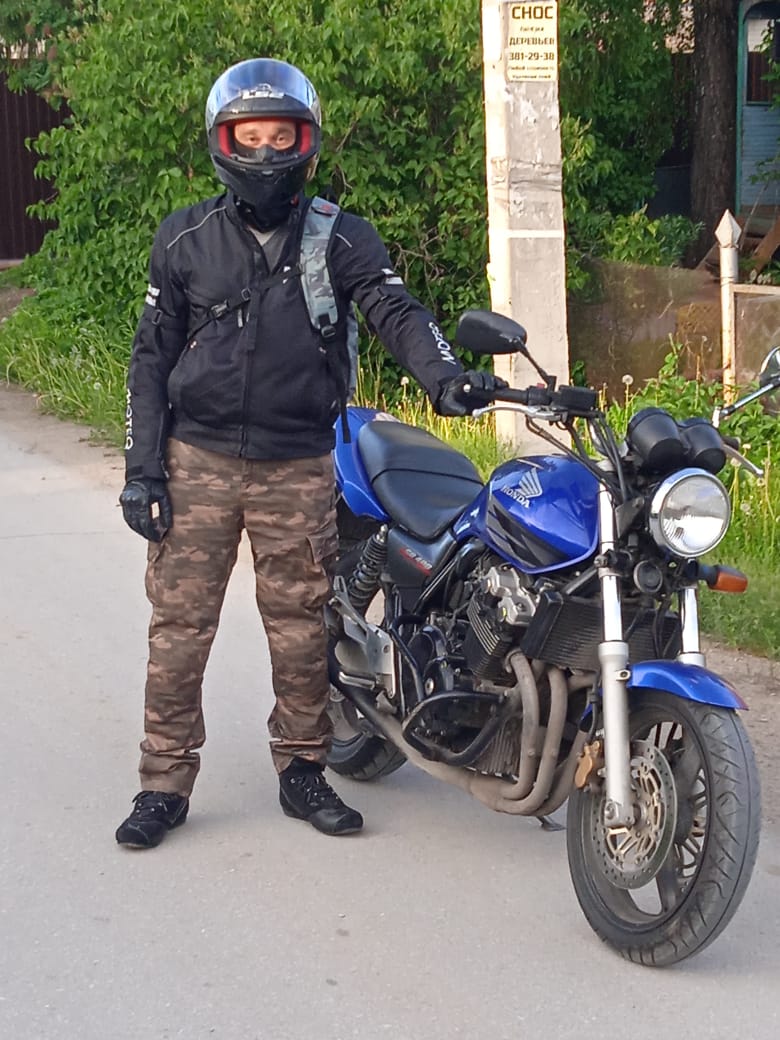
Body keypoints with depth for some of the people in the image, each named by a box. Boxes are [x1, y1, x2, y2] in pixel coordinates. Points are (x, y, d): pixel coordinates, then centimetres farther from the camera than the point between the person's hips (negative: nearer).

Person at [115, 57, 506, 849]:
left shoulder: (341, 240, 1)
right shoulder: (185, 239, 3)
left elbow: (395, 313, -13)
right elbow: (151, 358, 5)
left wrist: (444, 376, -35)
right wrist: (141, 469, -1)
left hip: (298, 468, 0)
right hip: (196, 462, 0)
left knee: (299, 628, 7)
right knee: (179, 623, 2)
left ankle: (302, 770, 21)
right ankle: (164, 783, 10)